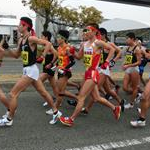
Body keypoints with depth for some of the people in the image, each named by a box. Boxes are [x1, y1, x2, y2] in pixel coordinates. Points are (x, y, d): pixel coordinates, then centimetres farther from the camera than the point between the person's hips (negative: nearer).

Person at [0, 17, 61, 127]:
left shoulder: (31, 38, -16)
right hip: (27, 70, 9)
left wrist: (42, 57, -21)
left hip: (31, 70, -9)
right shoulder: (21, 40, 9)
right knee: (43, 92, 16)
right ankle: (56, 112, 28)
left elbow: (48, 44, -22)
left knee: (13, 94, -4)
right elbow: (16, 55, 16)